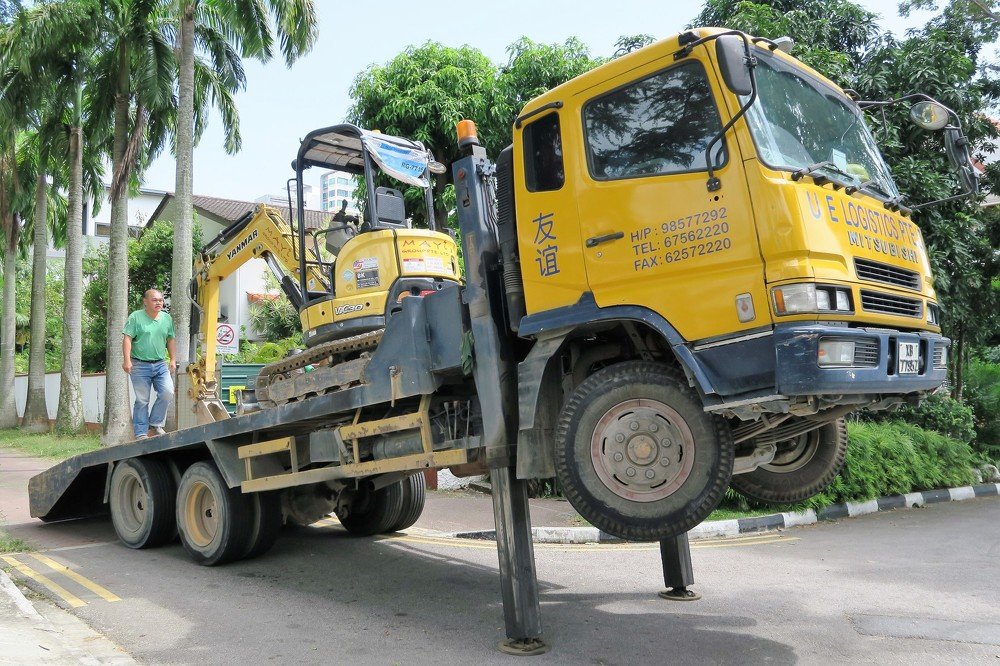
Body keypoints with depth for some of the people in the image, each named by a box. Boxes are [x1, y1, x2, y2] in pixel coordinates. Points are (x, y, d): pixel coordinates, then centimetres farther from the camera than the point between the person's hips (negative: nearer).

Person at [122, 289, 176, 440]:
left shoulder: (167, 318, 10)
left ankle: (155, 423, 9)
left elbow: (170, 341, 16)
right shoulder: (136, 317, -3)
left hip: (161, 364, 4)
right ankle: (141, 433, 9)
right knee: (142, 400, 1)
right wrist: (127, 360, -16)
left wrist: (173, 360, 10)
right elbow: (127, 339, -7)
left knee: (167, 393, -11)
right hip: (140, 365, -3)